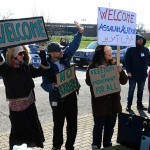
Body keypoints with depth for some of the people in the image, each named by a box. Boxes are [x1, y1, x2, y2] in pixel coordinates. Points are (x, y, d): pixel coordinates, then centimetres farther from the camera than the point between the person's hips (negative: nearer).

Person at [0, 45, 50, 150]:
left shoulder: (27, 67, 3)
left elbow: (42, 70, 4)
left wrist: (42, 53, -3)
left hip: (30, 105, 5)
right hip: (16, 107, -5)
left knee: (33, 129, 15)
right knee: (19, 131, 5)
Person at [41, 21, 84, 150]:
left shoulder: (65, 57, -2)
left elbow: (73, 46, -3)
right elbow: (45, 85, -11)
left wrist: (80, 32, -15)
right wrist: (53, 86, -31)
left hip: (71, 96, 4)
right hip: (58, 99, -4)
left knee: (72, 124, 12)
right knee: (58, 125, 11)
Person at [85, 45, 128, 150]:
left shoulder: (114, 64, 4)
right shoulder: (93, 66, -6)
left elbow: (124, 81, 4)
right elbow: (88, 82, -13)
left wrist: (121, 71, -15)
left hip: (113, 101, 4)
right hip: (99, 101, -4)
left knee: (110, 125, 14)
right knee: (99, 125, 3)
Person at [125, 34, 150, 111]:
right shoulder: (131, 49, -8)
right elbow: (126, 61, -10)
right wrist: (128, 71, -16)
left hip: (143, 74, 5)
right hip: (133, 74, -4)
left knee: (140, 90, 14)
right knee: (131, 90, 4)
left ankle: (139, 104, 25)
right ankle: (129, 105, 13)